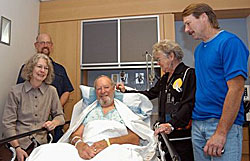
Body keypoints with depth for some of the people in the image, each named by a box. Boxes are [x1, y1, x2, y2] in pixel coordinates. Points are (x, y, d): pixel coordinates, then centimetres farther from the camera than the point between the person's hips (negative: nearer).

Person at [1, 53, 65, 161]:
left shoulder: (51, 91, 4)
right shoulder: (16, 91, 0)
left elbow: (60, 116, 10)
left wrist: (54, 123, -13)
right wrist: (17, 148, -11)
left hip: (41, 143, 2)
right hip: (19, 142, -1)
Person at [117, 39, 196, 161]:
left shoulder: (189, 74, -8)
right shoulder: (165, 78, 18)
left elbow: (189, 104, -18)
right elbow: (150, 94, 21)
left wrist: (172, 124, -26)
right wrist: (126, 91, 18)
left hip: (182, 135, -7)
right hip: (166, 134, 7)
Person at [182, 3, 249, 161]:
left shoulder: (230, 42, -10)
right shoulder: (199, 49, 14)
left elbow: (236, 89, -17)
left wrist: (221, 132, -20)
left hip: (225, 123, -7)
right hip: (198, 123, 7)